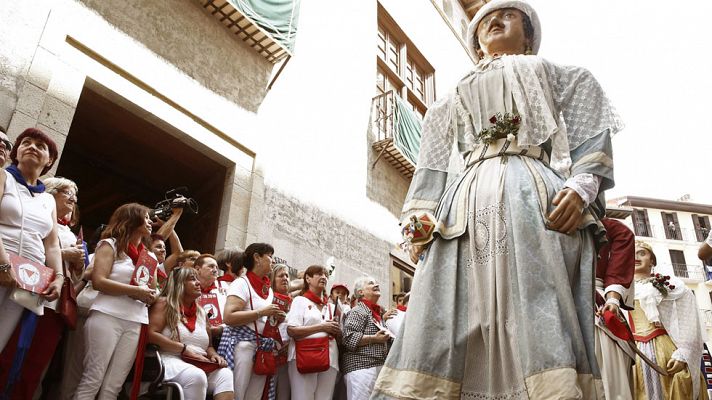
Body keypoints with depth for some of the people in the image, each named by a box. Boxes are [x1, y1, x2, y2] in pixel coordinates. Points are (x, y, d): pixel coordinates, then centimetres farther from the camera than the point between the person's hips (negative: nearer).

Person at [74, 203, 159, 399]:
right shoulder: (111, 244, 5)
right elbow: (98, 281, -8)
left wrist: (150, 295, 2)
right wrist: (136, 291, -11)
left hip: (136, 323, 5)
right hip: (108, 316, -5)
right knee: (92, 380, -7)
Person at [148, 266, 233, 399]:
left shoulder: (202, 313, 20)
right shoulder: (164, 303, 2)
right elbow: (151, 334, -11)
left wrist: (213, 355, 0)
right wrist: (185, 349, -15)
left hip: (201, 365, 5)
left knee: (225, 374, -26)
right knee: (196, 376, -36)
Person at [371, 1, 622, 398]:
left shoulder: (555, 76, 28)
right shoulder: (454, 101, 35)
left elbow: (591, 137, 12)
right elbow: (434, 168, 23)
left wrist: (583, 185, -8)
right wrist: (420, 215, 5)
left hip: (535, 200, -2)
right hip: (467, 205, 2)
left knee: (542, 314, -18)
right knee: (441, 317, -13)